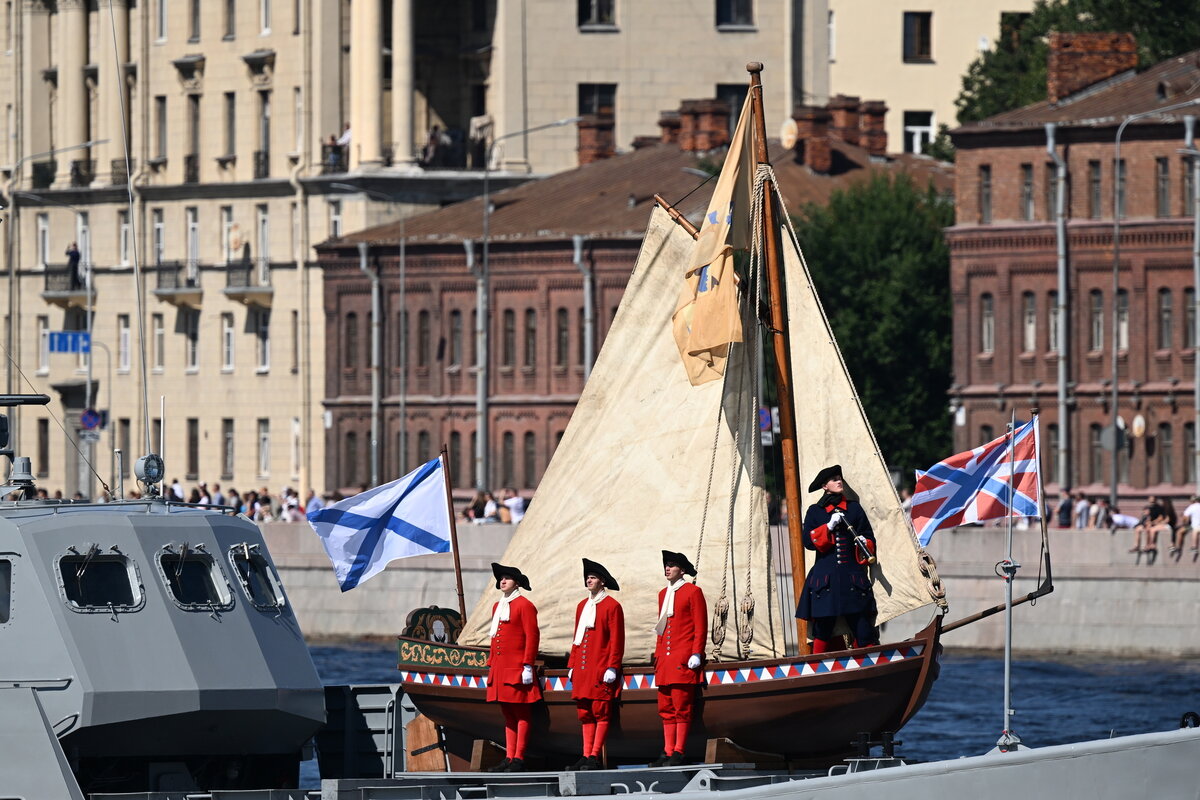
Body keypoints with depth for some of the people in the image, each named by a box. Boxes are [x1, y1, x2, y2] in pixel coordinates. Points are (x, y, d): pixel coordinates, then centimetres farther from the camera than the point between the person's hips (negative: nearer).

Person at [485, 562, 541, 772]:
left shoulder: (524, 605, -6)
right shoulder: (497, 606, 18)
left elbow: (532, 636, -10)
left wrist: (528, 666, -16)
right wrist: (490, 666, 20)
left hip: (517, 668, -8)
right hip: (500, 668, 8)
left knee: (521, 714, -5)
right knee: (508, 715, 9)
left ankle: (519, 759, -7)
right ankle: (509, 759, 10)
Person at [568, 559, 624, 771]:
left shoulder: (611, 606, -3)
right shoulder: (582, 606, 17)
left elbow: (617, 640, -7)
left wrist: (612, 668, -12)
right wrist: (572, 665, 16)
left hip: (601, 670, -7)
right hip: (582, 669, 7)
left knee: (601, 712, -6)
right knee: (585, 713, 6)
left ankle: (595, 757, -7)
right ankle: (586, 756, 7)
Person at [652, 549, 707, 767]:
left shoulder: (693, 592, -1)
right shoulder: (663, 594, 18)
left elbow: (701, 626, -5)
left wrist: (696, 654, -12)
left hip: (683, 659, -7)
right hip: (665, 659, 7)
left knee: (681, 706, -8)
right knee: (666, 708, 5)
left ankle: (678, 753, -8)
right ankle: (668, 752, 6)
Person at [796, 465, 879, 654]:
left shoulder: (854, 508, 13)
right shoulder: (815, 511, 10)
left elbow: (869, 537, 15)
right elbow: (807, 540, 0)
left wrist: (864, 544, -7)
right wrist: (829, 527, -12)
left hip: (853, 575, 1)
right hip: (825, 576, -1)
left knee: (864, 631, -6)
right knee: (822, 631, 0)